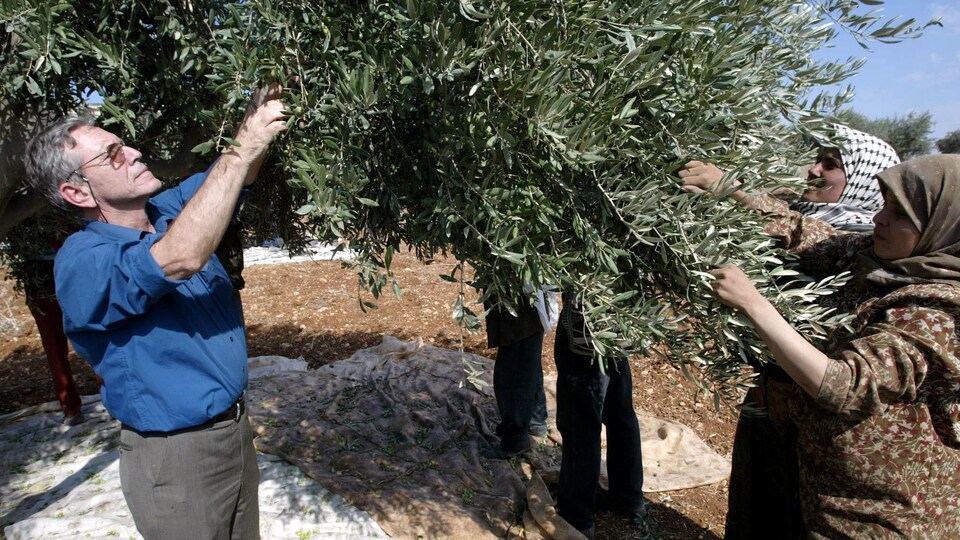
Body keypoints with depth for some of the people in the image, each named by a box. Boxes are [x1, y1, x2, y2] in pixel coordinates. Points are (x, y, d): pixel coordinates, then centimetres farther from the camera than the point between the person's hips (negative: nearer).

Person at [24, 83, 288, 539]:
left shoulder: (169, 211, 2)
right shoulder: (81, 262, -21)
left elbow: (234, 175, 3)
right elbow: (182, 258, -38)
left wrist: (259, 115, -18)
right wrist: (243, 149, -34)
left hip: (236, 429, 7)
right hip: (177, 458, -7)